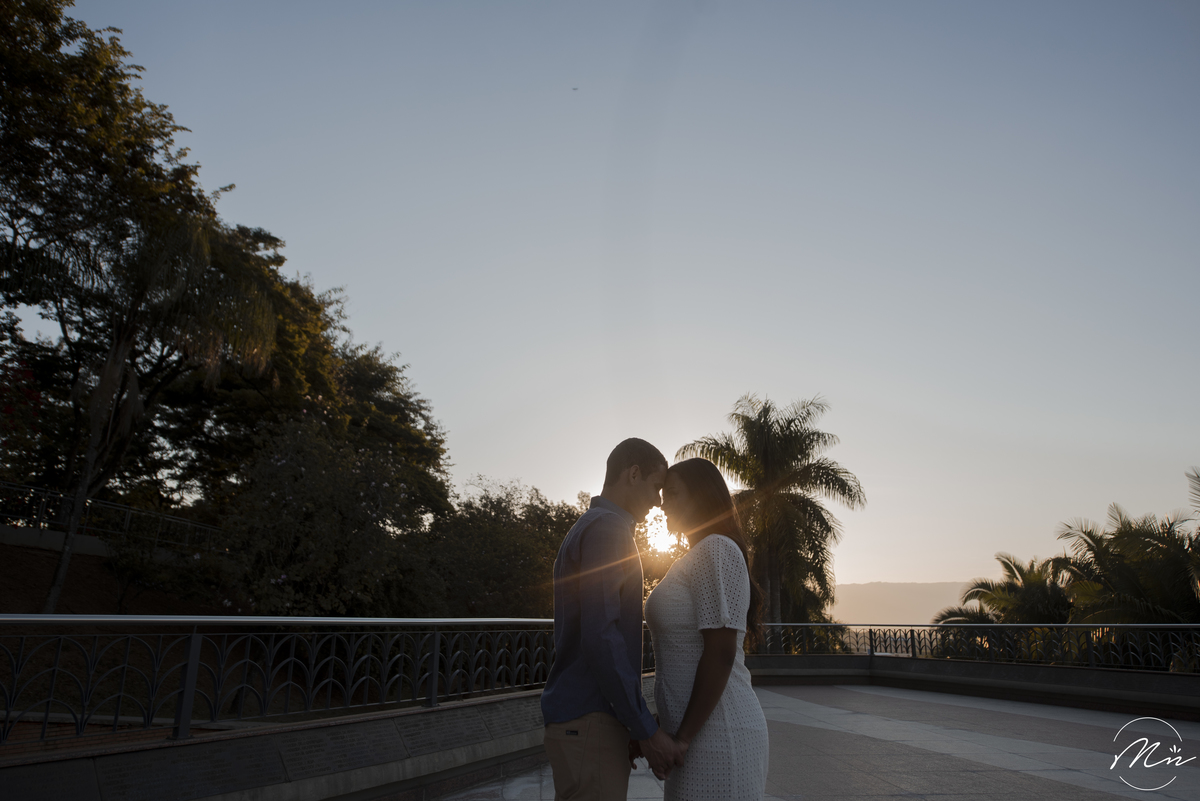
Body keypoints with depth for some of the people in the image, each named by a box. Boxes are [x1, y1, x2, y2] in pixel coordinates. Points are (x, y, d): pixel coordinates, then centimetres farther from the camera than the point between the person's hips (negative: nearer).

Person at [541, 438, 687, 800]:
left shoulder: (585, 531, 18)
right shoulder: (607, 529, -14)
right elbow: (600, 637, -23)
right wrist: (647, 731, -16)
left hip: (579, 719, 10)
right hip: (590, 722, -10)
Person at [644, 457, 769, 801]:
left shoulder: (716, 550, -14)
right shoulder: (696, 560, 17)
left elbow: (720, 654, -21)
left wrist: (683, 737, -17)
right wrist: (663, 725, 17)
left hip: (715, 732, -10)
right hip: (701, 730, 10)